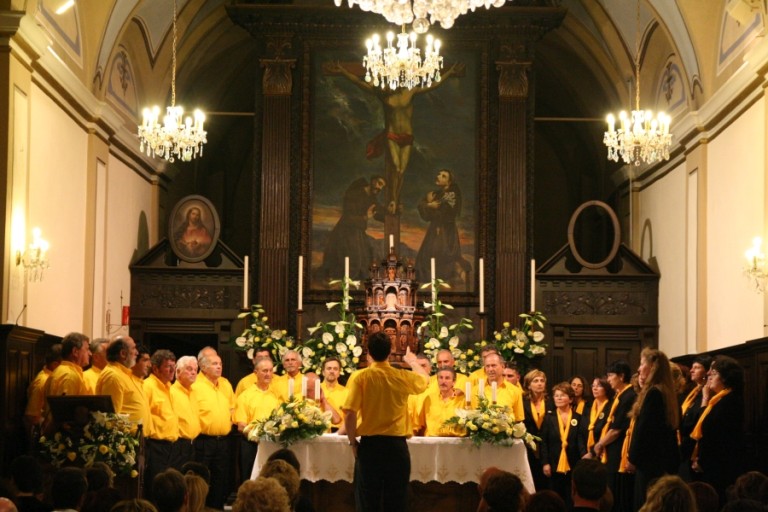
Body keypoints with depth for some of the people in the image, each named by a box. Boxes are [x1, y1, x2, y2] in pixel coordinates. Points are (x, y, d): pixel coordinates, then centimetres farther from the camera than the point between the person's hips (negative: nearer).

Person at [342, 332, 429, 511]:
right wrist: (412, 362, 41)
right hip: (397, 445, 1)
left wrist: (353, 442, 2)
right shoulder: (403, 377, -2)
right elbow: (424, 379, 21)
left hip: (369, 444, -1)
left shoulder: (360, 377, -8)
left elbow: (350, 414, -12)